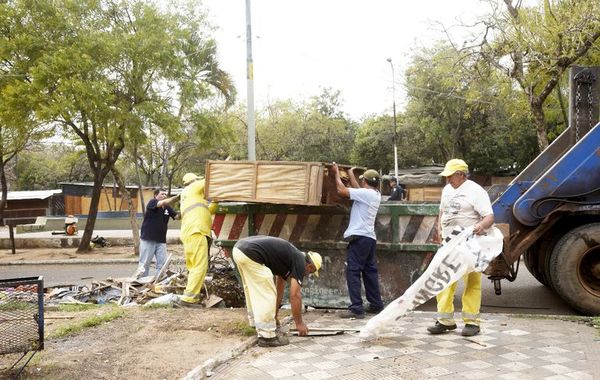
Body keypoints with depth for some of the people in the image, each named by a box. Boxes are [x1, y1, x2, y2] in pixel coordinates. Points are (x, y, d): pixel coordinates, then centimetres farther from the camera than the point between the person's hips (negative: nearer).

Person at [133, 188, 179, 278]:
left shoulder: (167, 208, 8)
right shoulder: (152, 203, -8)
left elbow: (177, 216, 1)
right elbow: (164, 202, -25)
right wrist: (177, 197, -36)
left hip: (161, 241, 5)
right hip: (148, 240, -5)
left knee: (163, 263, 1)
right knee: (144, 264, 1)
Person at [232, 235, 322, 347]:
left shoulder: (288, 258, 29)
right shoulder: (300, 262, 5)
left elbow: (279, 290, 38)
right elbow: (295, 296, 2)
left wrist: (274, 315, 45)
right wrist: (299, 323, 12)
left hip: (239, 249, 10)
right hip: (250, 254, -10)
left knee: (254, 292, 26)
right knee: (266, 296, 1)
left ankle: (258, 324, 39)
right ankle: (267, 336, 8)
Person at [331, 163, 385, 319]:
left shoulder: (365, 193, -12)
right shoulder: (376, 195, 13)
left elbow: (341, 190, -13)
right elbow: (357, 189, 28)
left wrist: (337, 173, 1)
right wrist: (351, 175, 39)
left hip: (359, 237, -9)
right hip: (370, 237, 9)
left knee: (353, 271, -8)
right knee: (370, 271, 15)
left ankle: (356, 308, -11)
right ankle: (376, 304, 21)